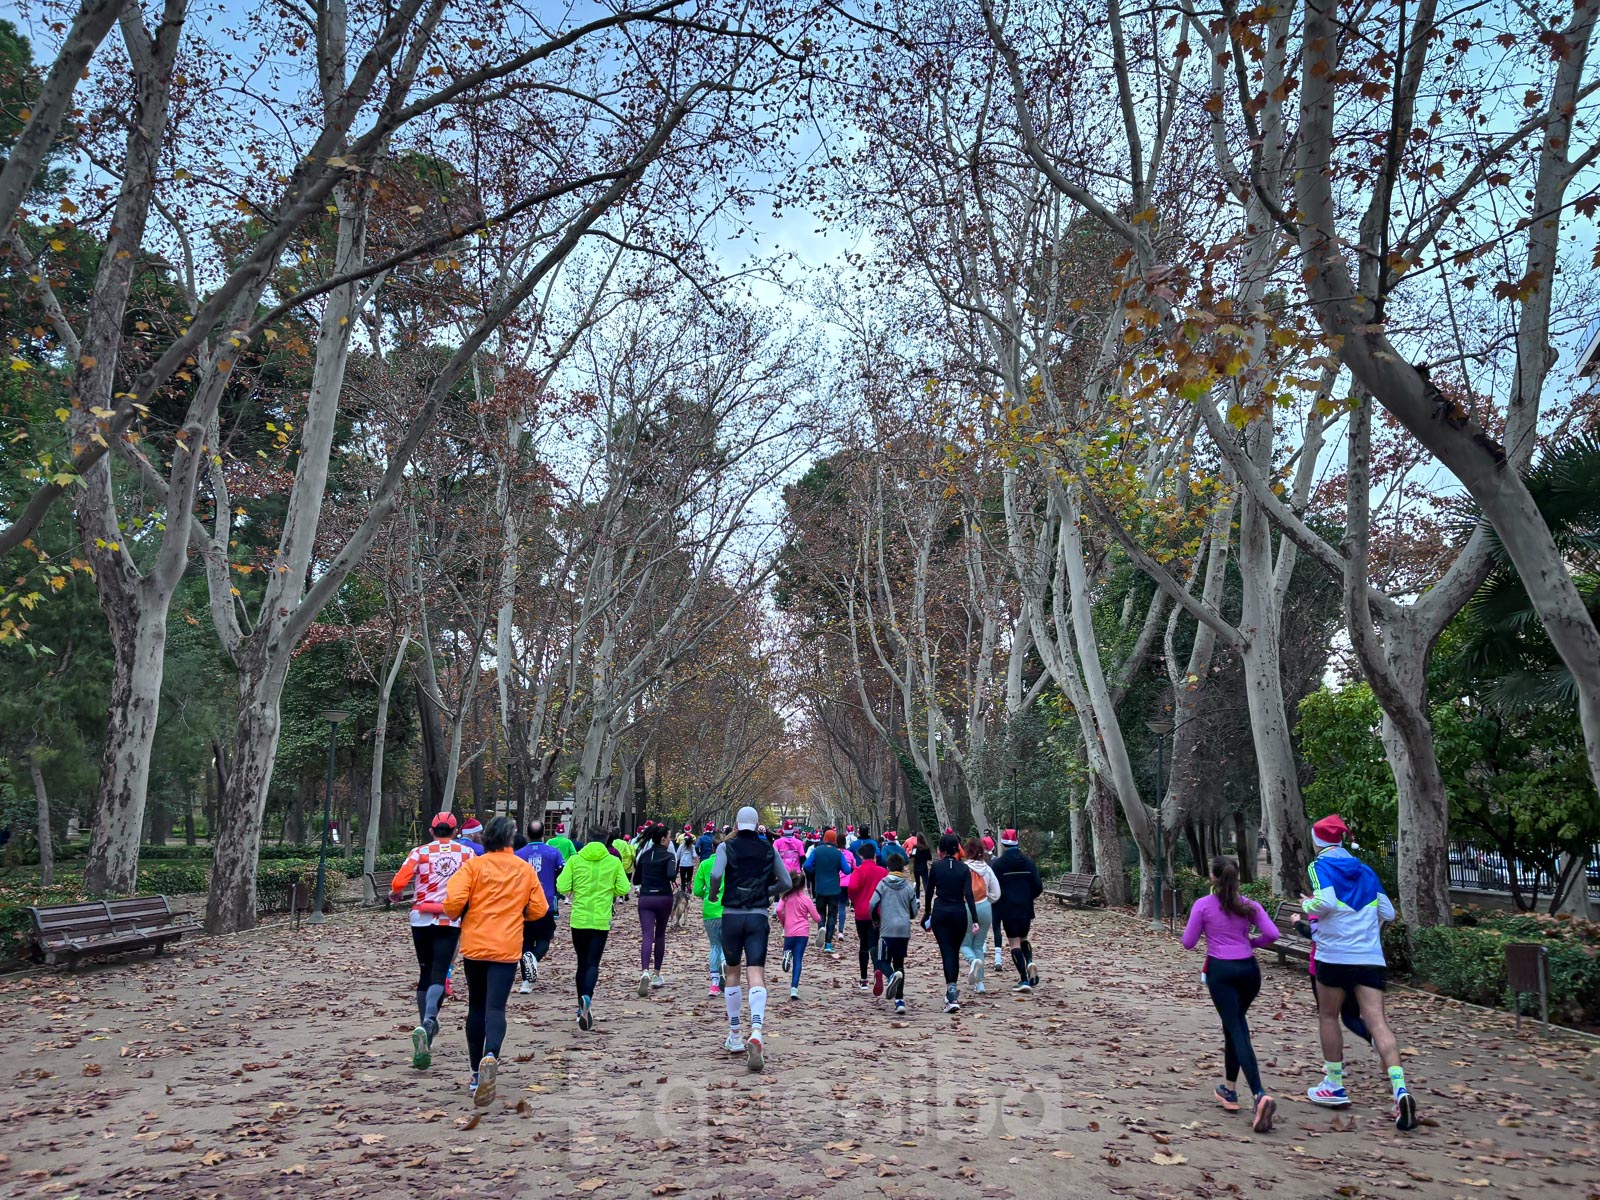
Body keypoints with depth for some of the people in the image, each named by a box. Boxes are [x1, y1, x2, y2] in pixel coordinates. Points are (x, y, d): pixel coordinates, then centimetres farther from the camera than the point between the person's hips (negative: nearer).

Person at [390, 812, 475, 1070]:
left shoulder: (420, 852, 1)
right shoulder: (467, 853, 2)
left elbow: (399, 881, -11)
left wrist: (394, 894, 11)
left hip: (421, 918, 2)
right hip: (450, 920, -1)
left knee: (425, 973, 17)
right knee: (439, 975, -5)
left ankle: (426, 1026, 23)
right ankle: (427, 1023, -30)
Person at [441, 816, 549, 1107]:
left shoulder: (473, 865, -3)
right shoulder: (525, 869, 3)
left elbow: (454, 900, -14)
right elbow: (539, 909, 6)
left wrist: (455, 915, 8)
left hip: (474, 945, 1)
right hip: (507, 948, 0)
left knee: (477, 1007, 16)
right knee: (495, 1007, -5)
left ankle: (477, 1072, 23)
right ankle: (490, 1056, -33)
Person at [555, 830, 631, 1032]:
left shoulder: (575, 860, -2)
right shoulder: (614, 861, -1)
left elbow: (562, 888, -6)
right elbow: (623, 889, -2)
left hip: (579, 919, 1)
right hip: (601, 920, -1)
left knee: (582, 964, 15)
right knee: (593, 964, 0)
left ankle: (582, 1008, 19)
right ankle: (587, 997, -27)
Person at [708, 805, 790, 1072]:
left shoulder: (726, 846, 0)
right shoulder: (768, 850, 7)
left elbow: (715, 874, -16)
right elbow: (785, 883, 7)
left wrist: (713, 893, 4)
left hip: (731, 915, 0)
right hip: (758, 917, 0)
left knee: (732, 972, 16)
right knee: (756, 974, -8)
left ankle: (735, 1037, 23)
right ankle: (756, 1032, -31)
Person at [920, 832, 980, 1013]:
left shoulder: (936, 867, -2)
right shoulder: (964, 869, 0)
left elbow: (929, 892, 5)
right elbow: (969, 895, -9)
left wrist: (927, 913, 19)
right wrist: (975, 920, -12)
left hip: (940, 913, -1)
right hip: (959, 913, 2)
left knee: (947, 952, -5)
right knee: (955, 952, 17)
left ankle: (952, 997, -19)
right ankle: (952, 992, 26)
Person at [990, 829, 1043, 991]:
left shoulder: (997, 864, -7)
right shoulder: (1028, 862, 2)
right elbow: (1038, 887, 1)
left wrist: (996, 917, 3)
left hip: (1008, 909, -3)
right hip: (1026, 908, 3)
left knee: (1014, 942, 2)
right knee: (1023, 938, 22)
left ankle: (1024, 980, -5)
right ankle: (1030, 962, -6)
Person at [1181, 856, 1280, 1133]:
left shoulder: (1203, 905, -3)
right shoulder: (1249, 905, 6)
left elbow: (1188, 943, -1)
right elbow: (1272, 934, -3)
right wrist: (1251, 942, 14)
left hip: (1221, 970, -4)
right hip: (1248, 968, 4)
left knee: (1237, 1030, -6)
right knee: (1234, 1025, 20)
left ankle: (1260, 1095, -23)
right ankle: (1230, 1090, 26)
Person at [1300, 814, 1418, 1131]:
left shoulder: (1320, 865, -3)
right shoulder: (1366, 871, 14)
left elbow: (1325, 902, -19)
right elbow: (1388, 912, 15)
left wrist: (1307, 904, 1)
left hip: (1335, 954, -4)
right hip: (1370, 956, 4)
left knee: (1328, 1016, 12)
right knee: (1377, 1021, -4)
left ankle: (1334, 1086, 17)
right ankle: (1400, 1088, -21)